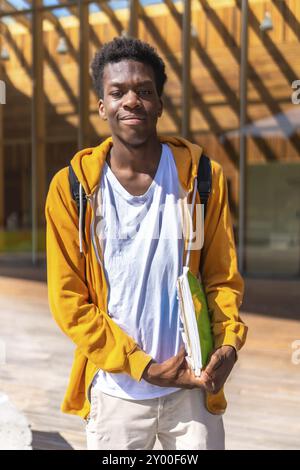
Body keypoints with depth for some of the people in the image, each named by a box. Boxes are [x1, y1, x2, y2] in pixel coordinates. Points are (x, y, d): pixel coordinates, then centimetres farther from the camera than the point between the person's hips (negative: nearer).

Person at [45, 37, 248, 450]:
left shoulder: (202, 178, -4)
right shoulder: (72, 188, -8)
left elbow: (223, 276, 0)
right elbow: (69, 301, -7)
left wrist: (229, 342, -17)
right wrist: (143, 367, -11)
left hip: (193, 388, 1)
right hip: (115, 390, 0)